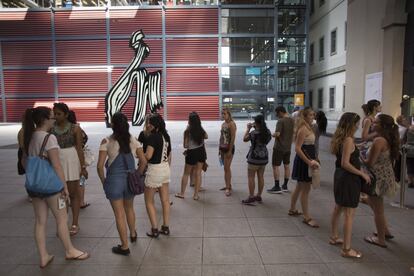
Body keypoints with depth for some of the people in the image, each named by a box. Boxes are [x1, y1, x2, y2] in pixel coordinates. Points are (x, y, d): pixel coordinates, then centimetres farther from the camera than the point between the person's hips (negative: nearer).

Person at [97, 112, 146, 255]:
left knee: (119, 214, 8)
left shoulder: (106, 142, -10)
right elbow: (143, 161, -3)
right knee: (129, 208, 26)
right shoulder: (133, 140, -2)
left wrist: (104, 181, 2)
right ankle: (133, 234, 45)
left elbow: (100, 166, -12)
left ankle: (124, 246, 18)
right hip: (130, 180, 4)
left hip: (114, 180, -3)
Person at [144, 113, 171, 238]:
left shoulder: (153, 136, -17)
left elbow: (148, 156, -25)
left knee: (149, 201, 9)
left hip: (154, 169, -7)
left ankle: (154, 229, 11)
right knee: (165, 200, 14)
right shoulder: (166, 136, 6)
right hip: (165, 168, 7)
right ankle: (166, 227, 23)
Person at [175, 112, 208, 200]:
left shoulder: (187, 131, -14)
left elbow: (185, 145, -11)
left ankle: (182, 193, 21)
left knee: (186, 174, 12)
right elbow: (206, 137, 18)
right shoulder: (201, 130, -2)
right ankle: (196, 195, 13)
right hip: (201, 152, 3)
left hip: (192, 153, -3)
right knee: (198, 173, 8)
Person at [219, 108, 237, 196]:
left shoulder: (232, 124, -13)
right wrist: (219, 148, 15)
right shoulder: (223, 124, 12)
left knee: (227, 168, -7)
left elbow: (233, 138, -17)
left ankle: (228, 188, -1)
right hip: (223, 148, 8)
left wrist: (230, 151, -20)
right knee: (226, 168, 14)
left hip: (229, 148, -8)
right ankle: (228, 185, 25)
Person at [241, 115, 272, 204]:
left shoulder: (254, 133, -17)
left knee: (251, 177, 3)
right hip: (264, 157, 7)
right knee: (261, 177, 13)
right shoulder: (268, 132, 1)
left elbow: (244, 139, -5)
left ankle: (251, 197, 6)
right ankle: (259, 196, 22)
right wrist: (255, 128, 16)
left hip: (254, 157, -7)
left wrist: (248, 128, 4)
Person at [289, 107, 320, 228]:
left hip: (308, 159, 10)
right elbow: (297, 148, -24)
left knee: (300, 187, 19)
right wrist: (309, 162, -26)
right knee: (306, 189, -3)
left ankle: (292, 210, 33)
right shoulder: (303, 129, -18)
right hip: (304, 160, -10)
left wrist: (312, 160, 17)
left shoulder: (308, 128, 12)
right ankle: (307, 217, 6)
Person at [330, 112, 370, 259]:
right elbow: (345, 163, -24)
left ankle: (334, 237, 38)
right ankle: (347, 249, 7)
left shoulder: (339, 138, 6)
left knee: (338, 208, 22)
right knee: (349, 214, -2)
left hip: (340, 176, 10)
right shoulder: (349, 140, -20)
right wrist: (362, 173, -16)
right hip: (349, 179, -10)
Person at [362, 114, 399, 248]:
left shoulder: (378, 140, -24)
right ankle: (385, 231, 39)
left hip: (379, 178, -9)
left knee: (378, 209, 6)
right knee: (373, 202, 26)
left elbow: (370, 163, -23)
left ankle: (381, 239, 22)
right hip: (386, 176, 9)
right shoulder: (388, 139, 4)